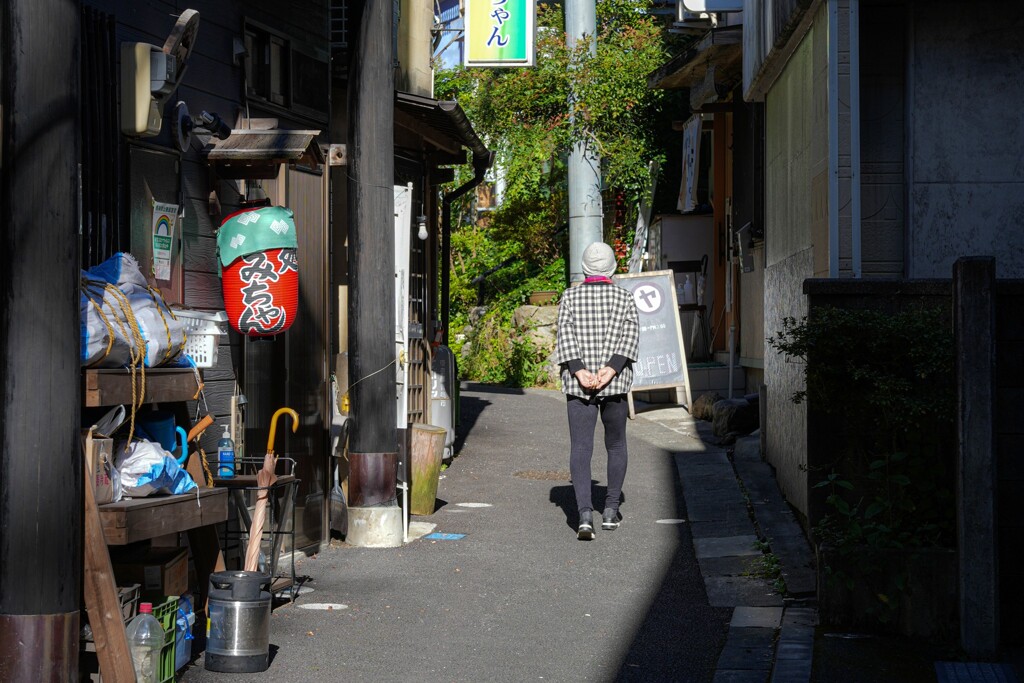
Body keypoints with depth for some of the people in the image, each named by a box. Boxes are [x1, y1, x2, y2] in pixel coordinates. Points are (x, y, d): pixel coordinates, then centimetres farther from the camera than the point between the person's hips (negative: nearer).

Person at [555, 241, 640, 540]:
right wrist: (611, 370, -15)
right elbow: (630, 336, -8)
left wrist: (580, 371, -12)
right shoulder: (624, 298, 5)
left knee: (580, 448, -4)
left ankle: (585, 513, -20)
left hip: (578, 384, 0)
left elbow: (565, 336, -5)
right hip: (615, 384, 0)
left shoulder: (570, 297, 6)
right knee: (616, 445, 17)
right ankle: (610, 509, 18)